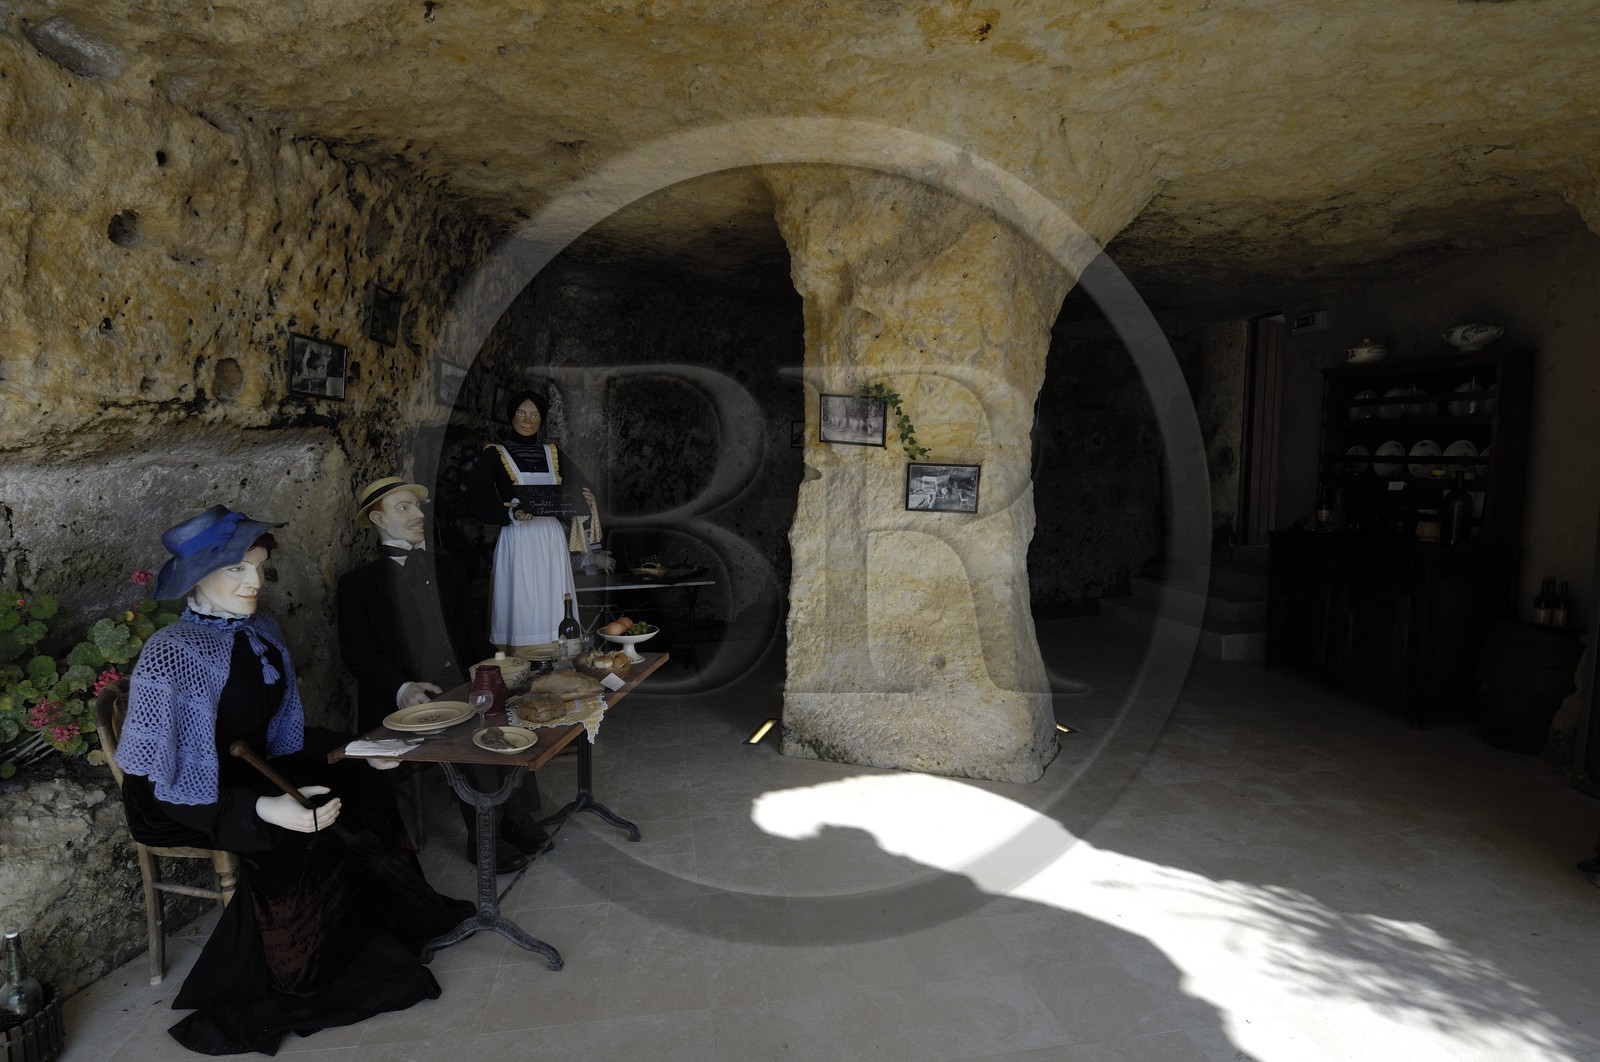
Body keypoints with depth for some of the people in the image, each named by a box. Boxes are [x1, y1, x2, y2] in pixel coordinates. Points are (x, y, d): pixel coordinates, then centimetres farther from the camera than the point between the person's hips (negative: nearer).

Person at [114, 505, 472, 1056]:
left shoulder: (260, 631, -2)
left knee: (359, 791, -12)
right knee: (293, 838, -28)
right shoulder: (169, 654, -23)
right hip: (180, 802, -6)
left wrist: (354, 754, -5)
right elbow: (167, 783, -23)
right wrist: (265, 809, -36)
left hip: (253, 768, 7)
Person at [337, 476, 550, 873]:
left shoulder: (445, 569, 19)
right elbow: (358, 653, -4)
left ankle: (519, 822, -10)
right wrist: (402, 688, -22)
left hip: (460, 689, 5)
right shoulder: (359, 582, 4)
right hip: (405, 703, -5)